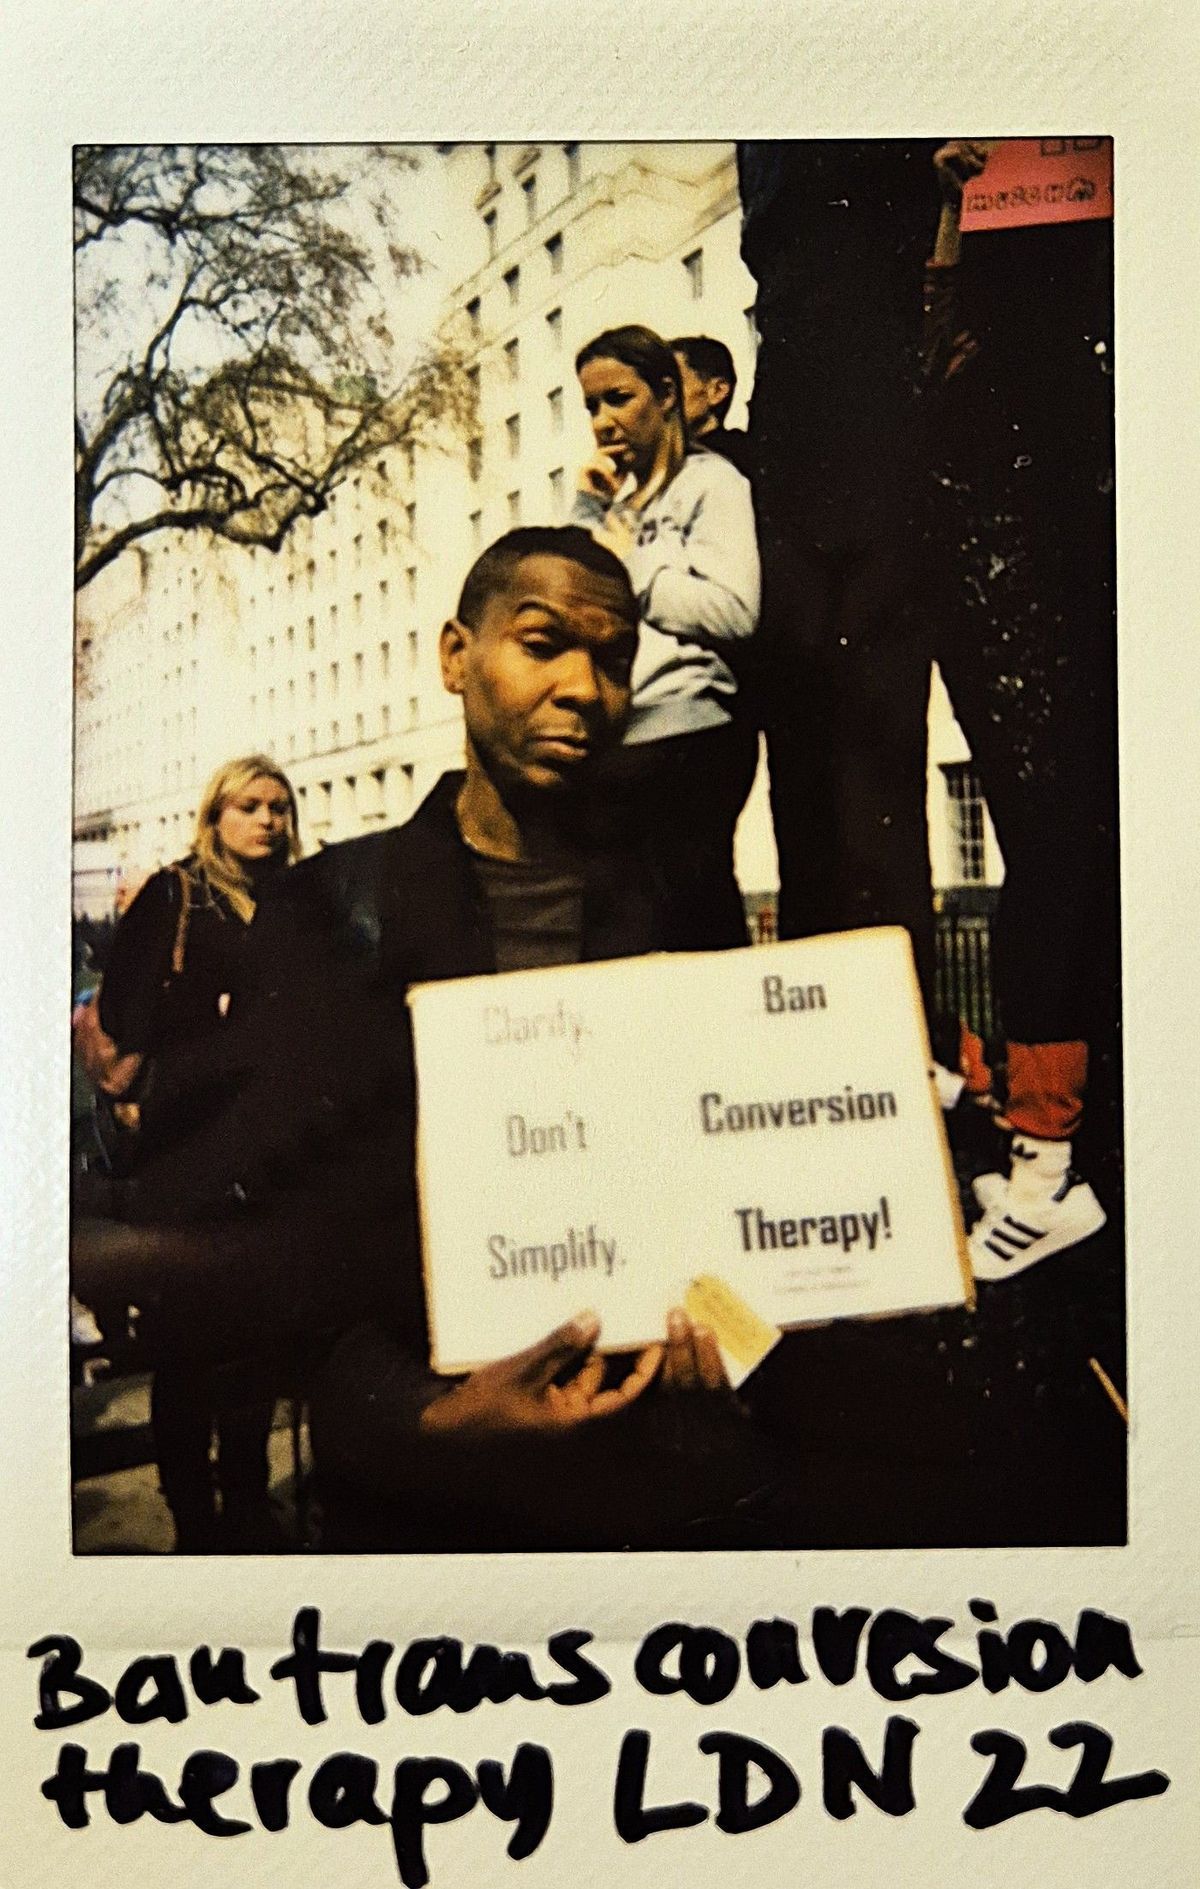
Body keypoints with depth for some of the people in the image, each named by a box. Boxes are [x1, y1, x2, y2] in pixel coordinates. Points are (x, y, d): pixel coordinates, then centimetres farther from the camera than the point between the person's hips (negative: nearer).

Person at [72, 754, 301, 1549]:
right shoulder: (173, 897, 1)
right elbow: (125, 1012, -5)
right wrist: (133, 1100, -11)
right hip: (182, 1146, -3)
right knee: (185, 1334, 3)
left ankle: (250, 1505, 24)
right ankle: (194, 1519, 16)